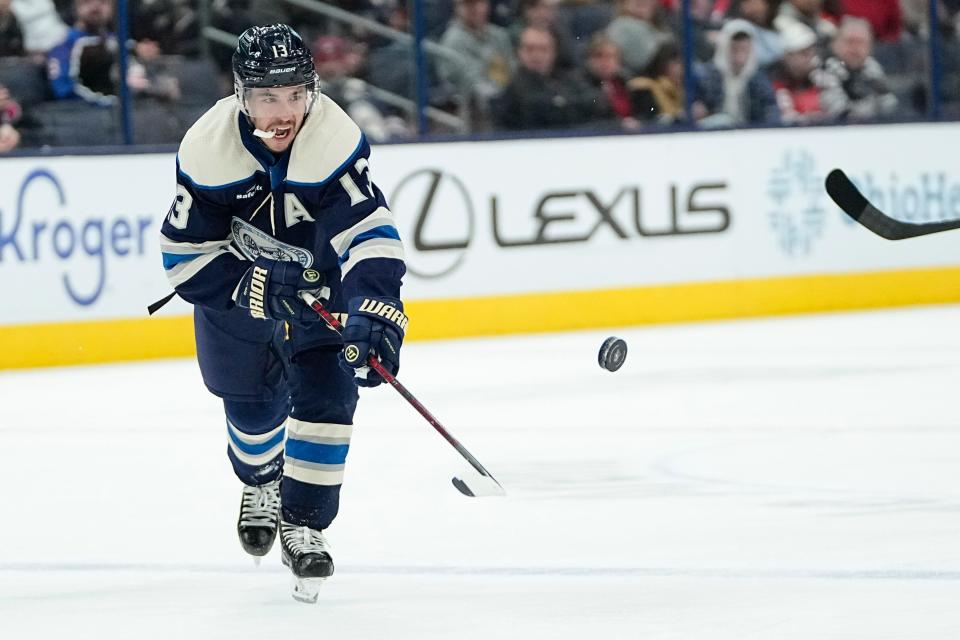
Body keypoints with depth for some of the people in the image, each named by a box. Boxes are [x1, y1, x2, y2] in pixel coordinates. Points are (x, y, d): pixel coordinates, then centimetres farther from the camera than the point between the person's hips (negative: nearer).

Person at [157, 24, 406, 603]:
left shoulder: (336, 140, -34)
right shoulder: (208, 149, -28)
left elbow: (371, 234, -38)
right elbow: (186, 252, -19)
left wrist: (374, 313, -50)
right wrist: (249, 288, -29)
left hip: (322, 274, -1)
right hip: (235, 274, 1)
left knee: (326, 391, -15)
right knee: (252, 397, 10)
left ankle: (303, 521, -3)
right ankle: (262, 483, 42)